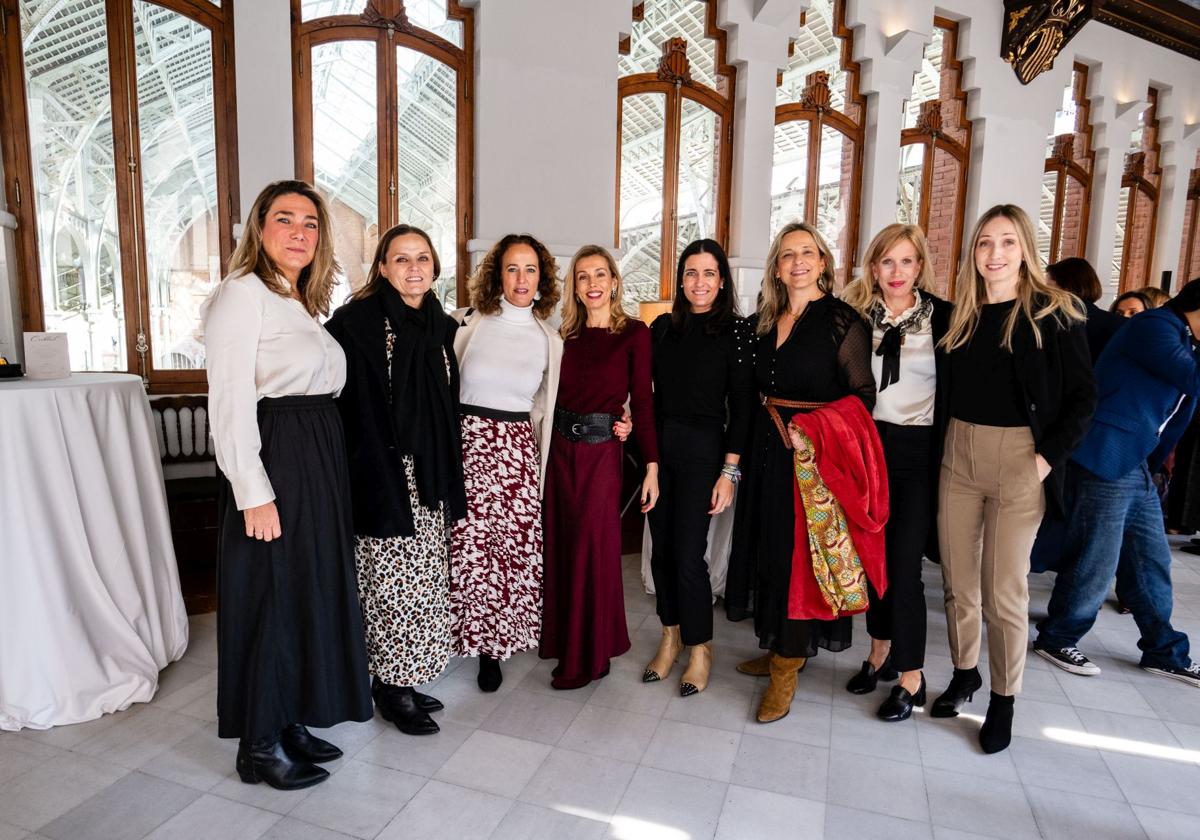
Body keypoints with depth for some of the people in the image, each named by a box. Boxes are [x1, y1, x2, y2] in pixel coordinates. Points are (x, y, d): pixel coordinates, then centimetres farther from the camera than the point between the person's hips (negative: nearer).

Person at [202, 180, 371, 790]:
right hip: (273, 464, -8)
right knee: (270, 598, 2)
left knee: (311, 591, 14)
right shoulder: (243, 292, -9)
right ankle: (259, 747, 19)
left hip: (319, 462, 9)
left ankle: (290, 722, 31)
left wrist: (327, 469, 9)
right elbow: (229, 401, -16)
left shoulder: (302, 304, 16)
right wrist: (254, 493, -20)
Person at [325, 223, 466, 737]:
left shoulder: (443, 327, 10)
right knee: (394, 580, 0)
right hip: (383, 474, -6)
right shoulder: (357, 321, -8)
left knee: (422, 582, 12)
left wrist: (450, 479, 14)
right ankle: (392, 687, 18)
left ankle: (403, 680, 27)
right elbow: (348, 406, -12)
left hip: (430, 476, 7)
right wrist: (377, 478, -17)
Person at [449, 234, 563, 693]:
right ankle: (470, 635, 20)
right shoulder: (467, 323, 0)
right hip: (466, 443, -1)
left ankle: (494, 644, 18)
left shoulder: (549, 340, 7)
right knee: (467, 546, -3)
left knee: (514, 547, 0)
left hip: (517, 451, 2)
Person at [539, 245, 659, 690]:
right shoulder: (567, 334, 8)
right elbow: (556, 395, 9)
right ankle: (562, 638, 34)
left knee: (593, 551, 3)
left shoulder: (634, 334, -5)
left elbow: (642, 401, -8)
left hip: (601, 451, -5)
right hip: (560, 448, 5)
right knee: (560, 546, 13)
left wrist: (652, 466, -11)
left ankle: (589, 656, 20)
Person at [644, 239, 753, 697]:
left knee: (688, 554, -3)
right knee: (662, 548, 10)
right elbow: (648, 390, 12)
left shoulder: (734, 331, -4)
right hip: (659, 445, 4)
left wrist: (729, 471, -10)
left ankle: (700, 648, 19)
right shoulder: (662, 327, 8)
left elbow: (740, 406, -6)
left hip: (702, 450, -4)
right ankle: (670, 637, 29)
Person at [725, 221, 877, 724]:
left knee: (798, 552, 0)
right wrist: (743, 451, 5)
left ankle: (787, 668, 14)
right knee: (767, 547, 12)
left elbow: (863, 394, -7)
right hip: (767, 448, 6)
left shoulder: (842, 320, -6)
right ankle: (778, 647, 30)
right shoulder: (762, 324, 11)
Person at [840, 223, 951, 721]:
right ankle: (880, 653, 31)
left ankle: (911, 679, 13)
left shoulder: (941, 316, -4)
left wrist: (944, 457, -8)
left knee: (904, 564, -2)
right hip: (869, 445, 3)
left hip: (918, 451, -3)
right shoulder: (858, 315, 3)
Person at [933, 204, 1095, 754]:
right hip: (958, 455, 4)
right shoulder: (961, 314, 8)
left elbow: (1083, 395, -4)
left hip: (1019, 460, -4)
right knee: (957, 580, 11)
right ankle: (964, 673, 31)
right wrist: (949, 442, 1)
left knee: (1004, 589, 3)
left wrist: (1049, 457, -12)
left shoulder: (1054, 313, -3)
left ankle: (1004, 698, 21)